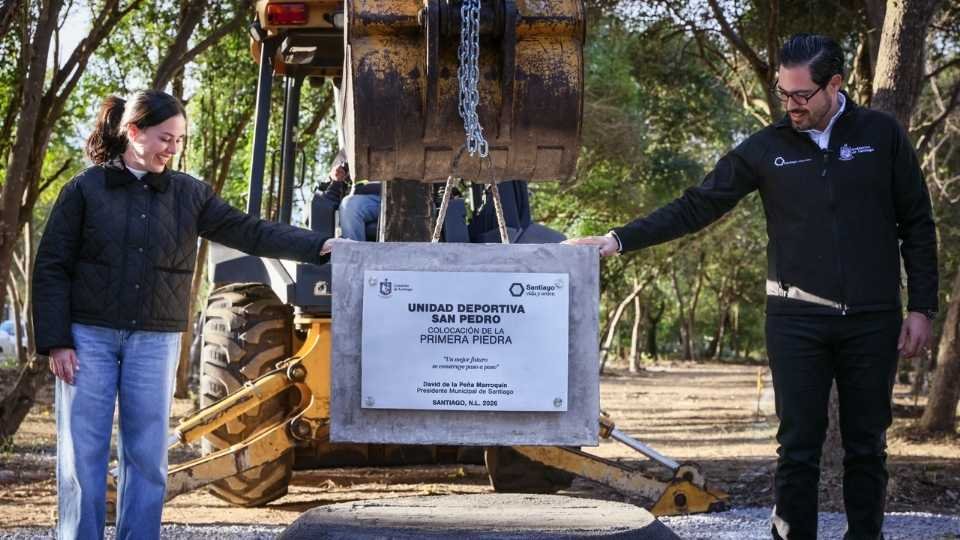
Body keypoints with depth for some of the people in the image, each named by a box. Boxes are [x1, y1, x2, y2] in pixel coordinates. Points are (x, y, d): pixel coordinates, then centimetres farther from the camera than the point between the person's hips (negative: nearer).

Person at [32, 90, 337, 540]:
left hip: (154, 341, 2)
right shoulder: (85, 189, -1)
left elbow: (249, 232, 1)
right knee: (83, 453, 0)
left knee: (147, 455, 4)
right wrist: (56, 342, -8)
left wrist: (318, 246, -10)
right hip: (89, 335, -2)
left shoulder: (188, 194, 6)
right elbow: (51, 269, -1)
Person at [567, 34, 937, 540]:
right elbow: (694, 207, 2)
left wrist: (921, 308, 1)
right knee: (798, 446, -1)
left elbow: (916, 226, 5)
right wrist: (618, 240, -7)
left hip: (872, 320, 0)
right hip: (797, 321, 0)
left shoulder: (882, 135, 2)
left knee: (866, 446, 6)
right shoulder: (767, 148, 3)